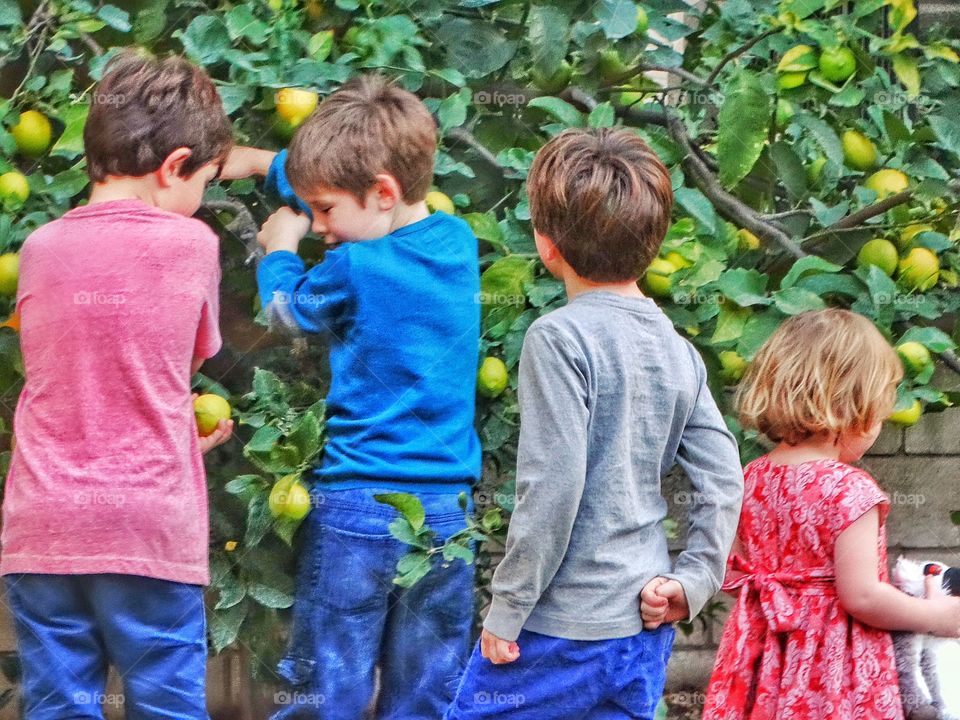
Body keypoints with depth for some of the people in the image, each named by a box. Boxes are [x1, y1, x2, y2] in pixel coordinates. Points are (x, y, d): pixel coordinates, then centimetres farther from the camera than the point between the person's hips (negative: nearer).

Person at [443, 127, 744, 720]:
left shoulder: (559, 338, -15)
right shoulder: (677, 349, 6)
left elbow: (554, 487, -19)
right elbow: (725, 479, 4)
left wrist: (507, 609, -12)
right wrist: (694, 579, 7)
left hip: (560, 628, -7)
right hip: (646, 630, 7)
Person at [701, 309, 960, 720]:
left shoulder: (752, 478, 4)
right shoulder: (849, 490, -18)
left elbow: (731, 576, 10)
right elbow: (861, 596, -20)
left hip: (764, 667, 7)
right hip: (834, 673, -7)